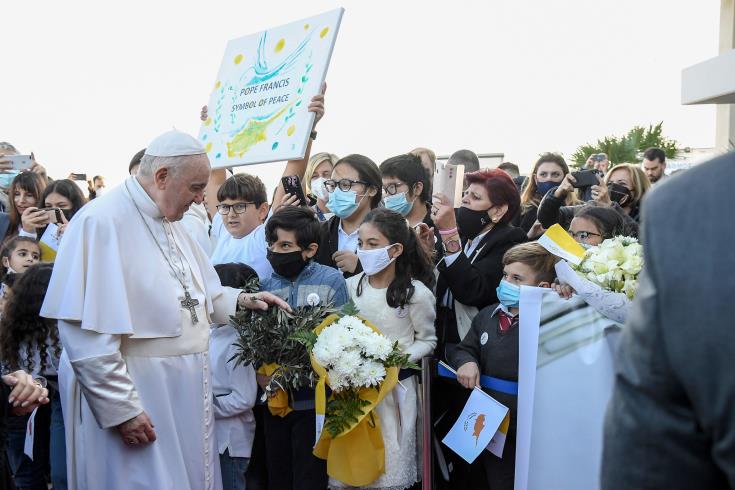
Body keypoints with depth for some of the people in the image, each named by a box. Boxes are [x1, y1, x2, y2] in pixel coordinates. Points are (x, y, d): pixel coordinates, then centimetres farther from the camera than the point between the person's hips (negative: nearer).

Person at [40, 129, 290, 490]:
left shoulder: (170, 224, 12)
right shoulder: (101, 222, -17)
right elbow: (87, 332, -22)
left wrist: (241, 300, 5)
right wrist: (121, 408, -20)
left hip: (185, 395, 9)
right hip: (132, 399, -8)